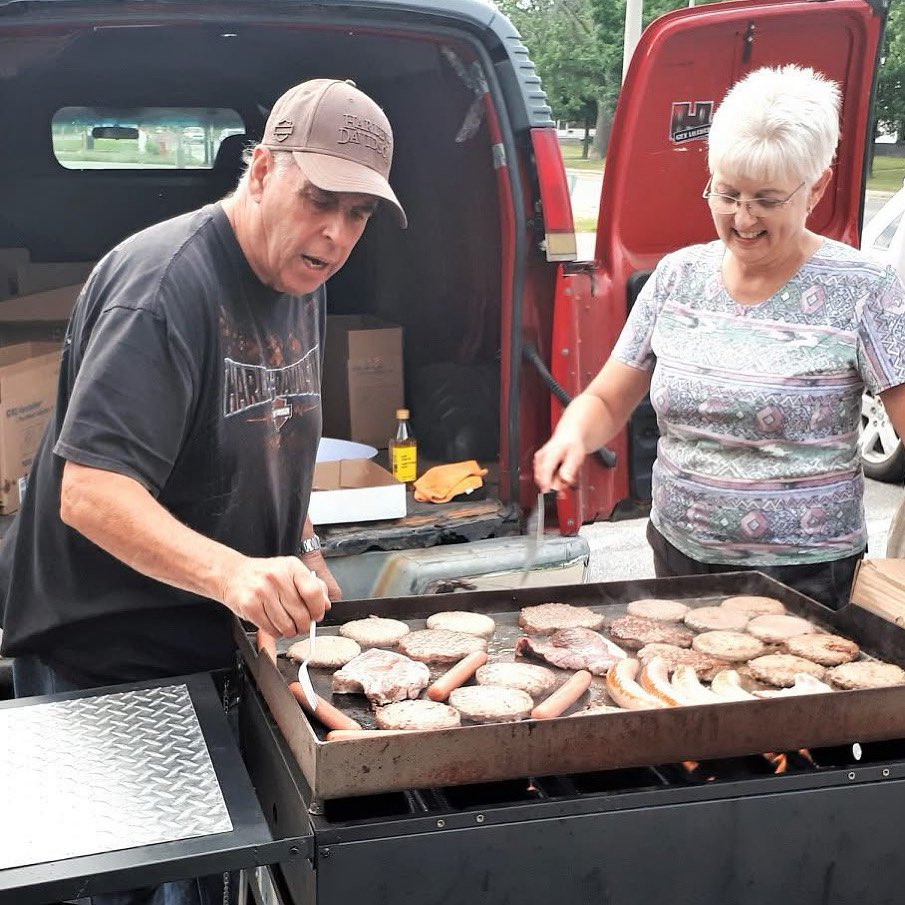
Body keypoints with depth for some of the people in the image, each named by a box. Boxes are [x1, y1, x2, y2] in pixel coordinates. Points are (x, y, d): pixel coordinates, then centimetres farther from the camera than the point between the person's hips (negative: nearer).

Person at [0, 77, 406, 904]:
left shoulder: (301, 279, 5)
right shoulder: (166, 281, -23)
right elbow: (89, 494, -31)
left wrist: (296, 550, 8)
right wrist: (232, 573, -44)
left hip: (225, 645, 8)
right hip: (106, 662, -8)